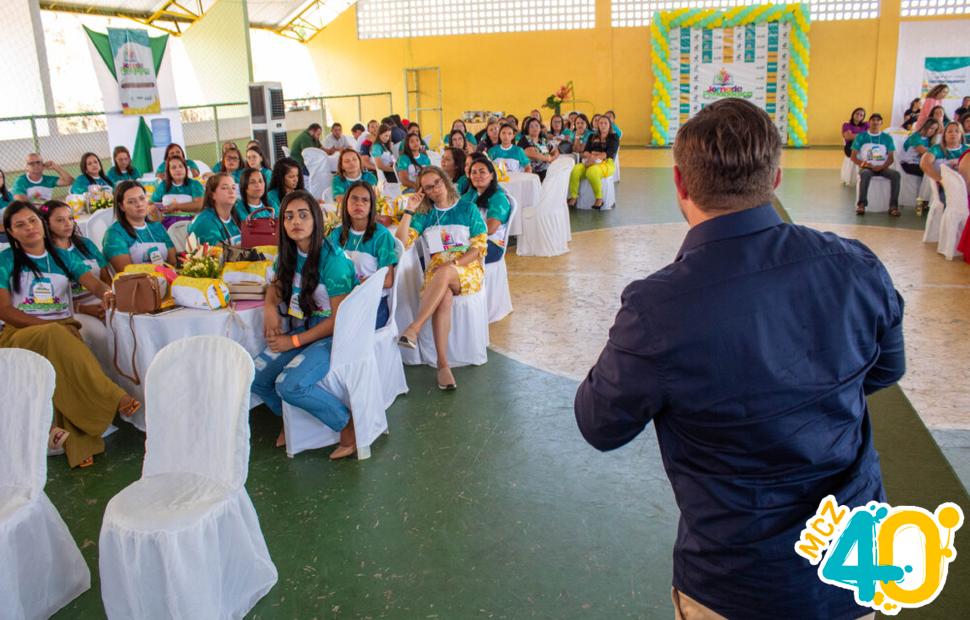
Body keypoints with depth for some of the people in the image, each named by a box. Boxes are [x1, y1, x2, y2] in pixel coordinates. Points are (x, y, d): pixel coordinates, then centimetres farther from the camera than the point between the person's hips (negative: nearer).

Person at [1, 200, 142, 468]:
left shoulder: (63, 257, 17)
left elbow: (94, 284, 2)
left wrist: (107, 293, -24)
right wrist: (48, 325, -13)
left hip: (63, 330, 2)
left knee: (62, 341, -36)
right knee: (55, 336, -38)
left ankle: (80, 446, -42)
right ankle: (114, 398, -39)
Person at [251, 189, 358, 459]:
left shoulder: (333, 260, -19)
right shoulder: (288, 255, 3)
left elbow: (339, 319, -18)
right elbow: (275, 284, 22)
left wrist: (294, 341, -15)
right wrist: (270, 307, -2)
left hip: (334, 335, -7)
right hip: (302, 328, 8)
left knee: (289, 384, -28)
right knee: (255, 377, -8)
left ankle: (349, 424, -9)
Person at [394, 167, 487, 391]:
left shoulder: (467, 209, 8)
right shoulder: (424, 215, 13)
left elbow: (479, 247, 1)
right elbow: (401, 243, 2)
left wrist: (451, 265, -12)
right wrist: (409, 211, -3)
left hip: (469, 270, -1)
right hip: (437, 270, 1)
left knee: (444, 273, -38)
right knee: (444, 297, -35)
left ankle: (414, 329, -41)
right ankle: (443, 365, -40)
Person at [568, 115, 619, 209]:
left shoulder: (614, 137, 11)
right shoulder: (592, 137, 24)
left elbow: (610, 153, -6)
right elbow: (585, 151, 13)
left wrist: (595, 157, -19)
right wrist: (591, 154, -12)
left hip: (606, 163, -4)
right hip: (590, 162, 4)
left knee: (592, 171, -40)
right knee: (575, 169, -30)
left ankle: (599, 199, -24)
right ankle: (573, 198, -30)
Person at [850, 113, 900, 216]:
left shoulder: (887, 138, 11)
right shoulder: (861, 137, 7)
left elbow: (890, 157, 7)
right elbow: (853, 156, 4)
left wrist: (882, 167, -14)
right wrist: (862, 163, -17)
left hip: (882, 168, 2)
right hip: (866, 167, -2)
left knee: (895, 174, -28)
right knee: (865, 174, -38)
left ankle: (893, 205, -27)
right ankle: (862, 204, -36)